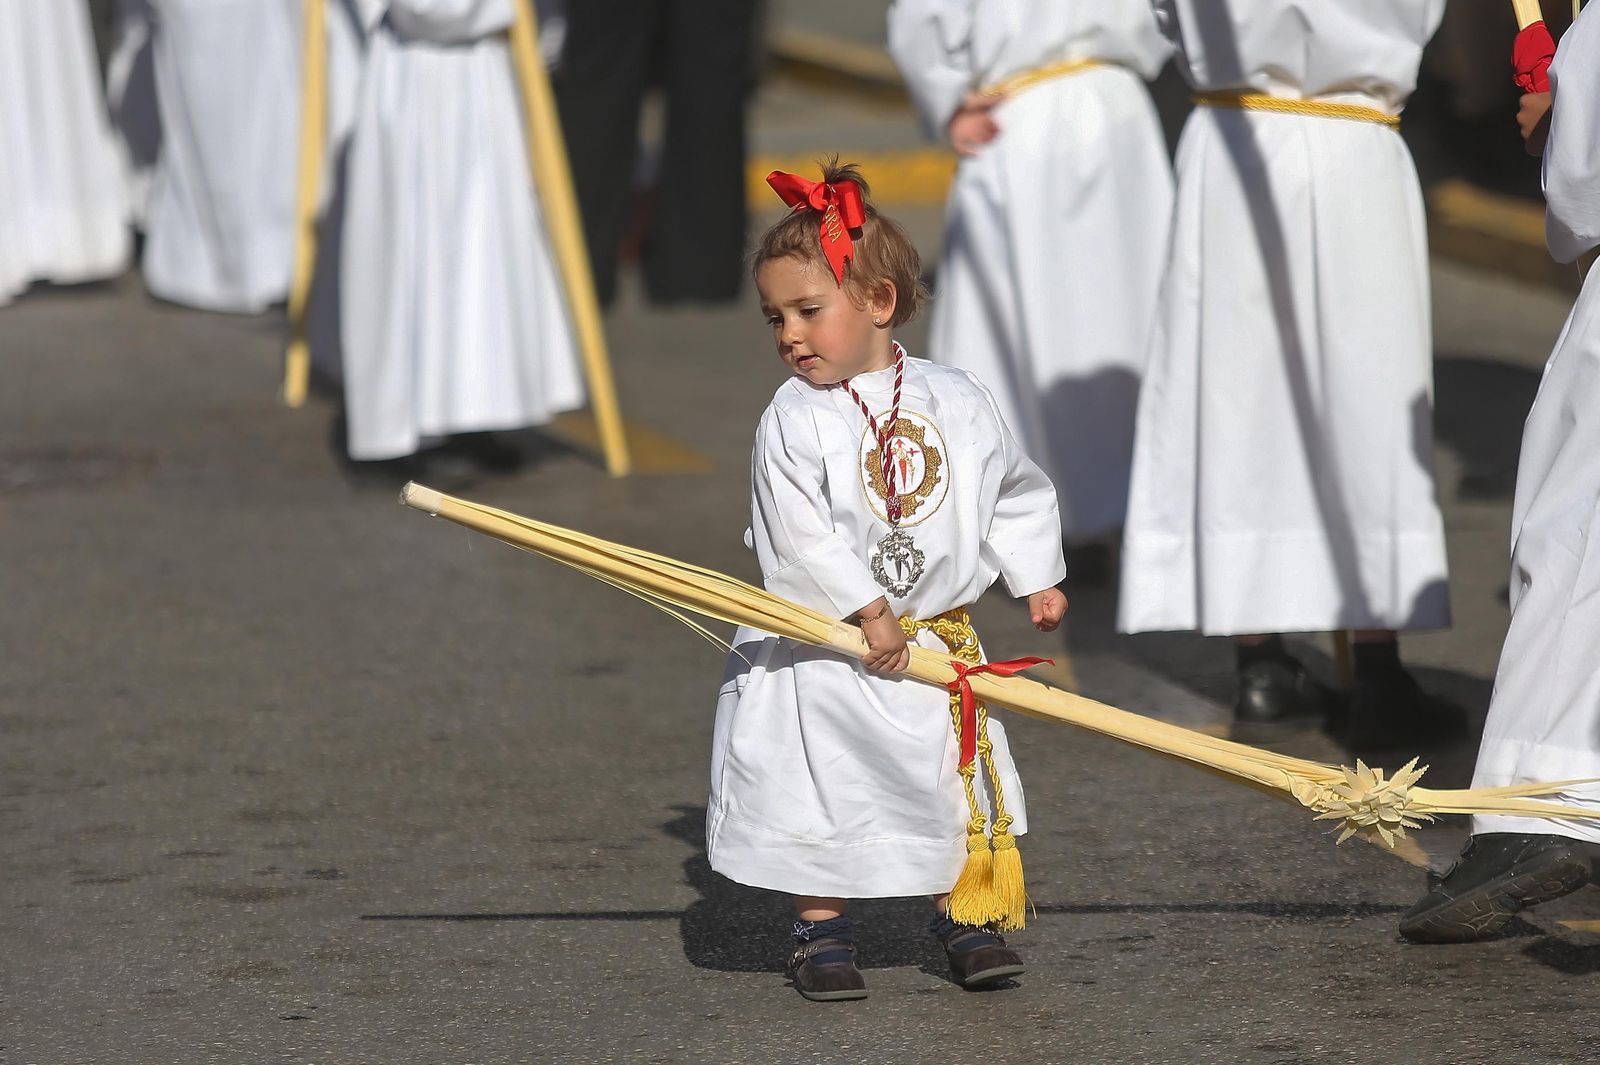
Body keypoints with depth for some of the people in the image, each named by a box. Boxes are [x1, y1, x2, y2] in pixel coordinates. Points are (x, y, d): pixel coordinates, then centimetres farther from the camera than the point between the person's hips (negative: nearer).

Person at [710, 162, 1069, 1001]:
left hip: (938, 641, 2)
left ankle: (968, 917, 21)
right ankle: (821, 932, 15)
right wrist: (867, 613, -18)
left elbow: (1014, 494, 14)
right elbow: (800, 535, -16)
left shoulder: (957, 403, 0)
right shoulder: (792, 420, -10)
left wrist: (1037, 579, 10)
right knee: (820, 791, 2)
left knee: (962, 782, 6)